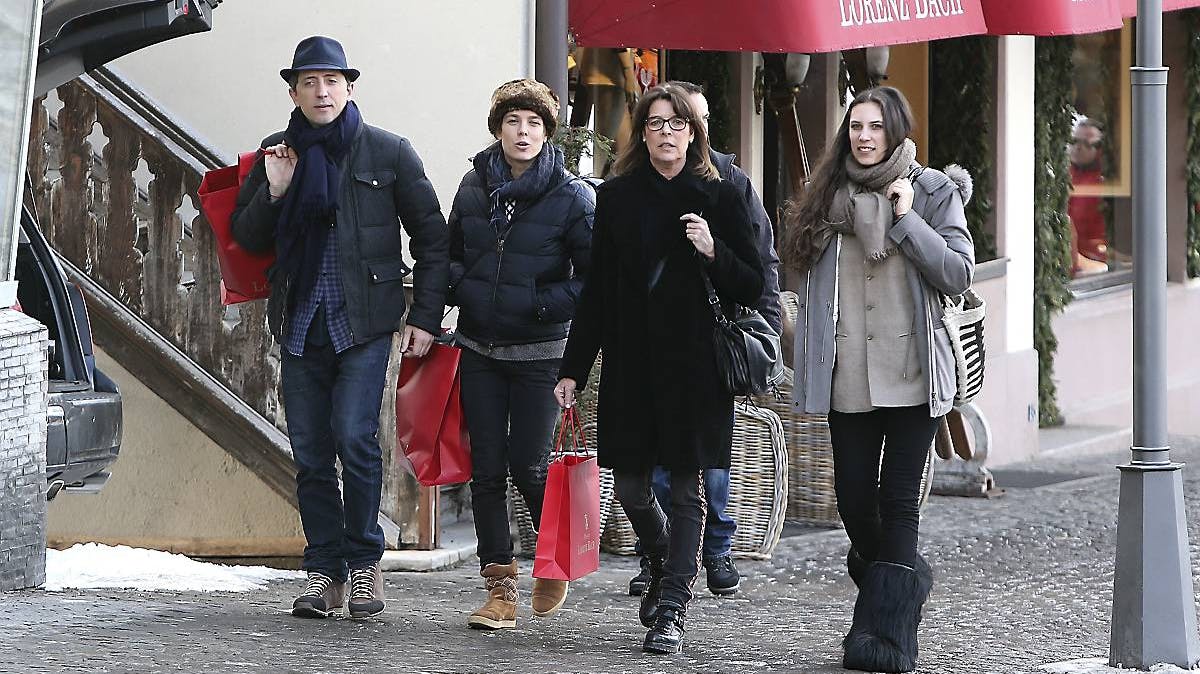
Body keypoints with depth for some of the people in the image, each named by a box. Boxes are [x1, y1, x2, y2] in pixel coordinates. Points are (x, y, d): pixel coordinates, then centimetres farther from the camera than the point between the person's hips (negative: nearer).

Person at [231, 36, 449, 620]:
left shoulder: (387, 153, 1)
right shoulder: (277, 153, 10)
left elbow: (432, 238, 6)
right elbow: (245, 237, 12)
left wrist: (425, 317, 0)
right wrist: (274, 192, -6)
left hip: (364, 324, -3)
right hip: (299, 324, 4)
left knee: (355, 439, -15)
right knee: (310, 453, 3)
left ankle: (363, 560, -1)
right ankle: (324, 572, 10)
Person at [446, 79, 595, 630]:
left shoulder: (572, 197, -6)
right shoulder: (474, 187, 6)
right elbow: (450, 253, 17)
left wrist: (541, 303, -15)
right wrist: (463, 288, -2)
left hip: (538, 353, -4)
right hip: (480, 351, 4)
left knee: (528, 467, -4)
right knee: (486, 469, 1)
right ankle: (500, 588, 7)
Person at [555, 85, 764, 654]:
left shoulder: (719, 199, 2)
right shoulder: (616, 198, 8)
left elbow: (752, 288, 2)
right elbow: (596, 290, 9)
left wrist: (714, 252, -17)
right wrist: (574, 368, 5)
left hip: (695, 366, -2)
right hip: (630, 364, 2)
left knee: (686, 488, -4)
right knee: (629, 487, 6)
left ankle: (671, 611, -2)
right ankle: (664, 566, 35)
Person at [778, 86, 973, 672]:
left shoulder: (934, 192, 1)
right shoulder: (829, 195, 10)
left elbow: (959, 275, -8)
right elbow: (806, 273, 16)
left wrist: (906, 220, -13)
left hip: (911, 374, -3)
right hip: (850, 377, 4)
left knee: (899, 501, -6)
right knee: (854, 501, 4)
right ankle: (904, 582, 31)